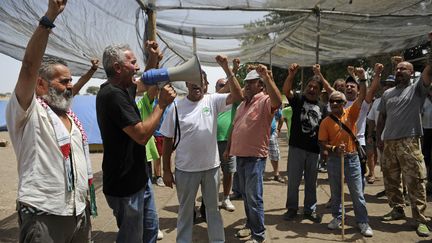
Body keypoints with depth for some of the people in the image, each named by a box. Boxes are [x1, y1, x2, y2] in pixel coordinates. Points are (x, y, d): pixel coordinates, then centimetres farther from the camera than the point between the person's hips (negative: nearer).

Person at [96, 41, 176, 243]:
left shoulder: (122, 89, 7)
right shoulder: (113, 94, -23)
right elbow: (142, 135, -29)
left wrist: (154, 56, 11)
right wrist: (162, 104, -20)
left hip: (138, 178, 9)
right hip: (126, 184, -9)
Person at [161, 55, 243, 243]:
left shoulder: (213, 101, -3)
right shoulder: (176, 107, -5)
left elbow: (237, 96, -19)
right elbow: (168, 141, -1)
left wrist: (226, 68, -26)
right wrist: (166, 170, -2)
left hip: (211, 166, 1)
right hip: (185, 169, -1)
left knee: (213, 207, 19)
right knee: (185, 209, 16)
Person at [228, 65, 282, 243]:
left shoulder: (265, 101, -11)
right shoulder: (243, 104, 15)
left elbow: (278, 102, -35)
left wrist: (267, 76, -37)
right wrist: (229, 148, 22)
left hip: (255, 157, -8)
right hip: (240, 155, 8)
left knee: (254, 197, -2)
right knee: (245, 195, 19)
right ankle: (250, 225, 36)